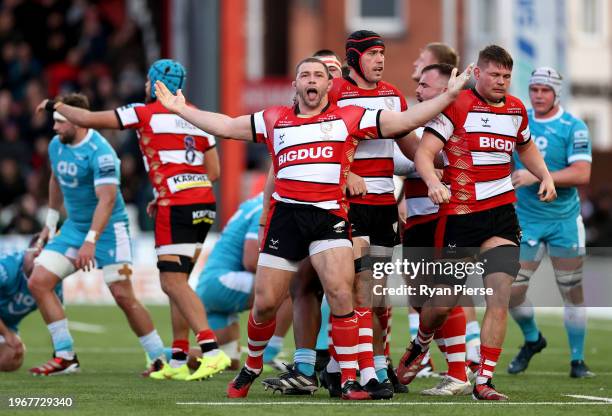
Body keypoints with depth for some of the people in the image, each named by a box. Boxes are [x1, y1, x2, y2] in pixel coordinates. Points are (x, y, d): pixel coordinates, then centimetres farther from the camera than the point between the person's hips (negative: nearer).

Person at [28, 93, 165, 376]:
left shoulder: (99, 152, -23)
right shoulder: (56, 146, 2)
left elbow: (107, 199, -30)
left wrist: (90, 242, -37)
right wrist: (51, 222, 24)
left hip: (107, 228, -8)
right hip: (74, 226, 8)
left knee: (123, 296, -11)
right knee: (38, 282, -5)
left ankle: (160, 358, 3)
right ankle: (65, 357, 0)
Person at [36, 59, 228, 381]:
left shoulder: (146, 113, -1)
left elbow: (88, 119, 2)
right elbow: (213, 171, 19)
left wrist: (56, 106, 21)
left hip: (177, 206, -7)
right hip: (204, 202, 7)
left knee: (173, 281, -9)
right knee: (175, 280, 13)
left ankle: (211, 351, -22)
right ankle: (178, 360, 11)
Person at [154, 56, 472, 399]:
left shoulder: (348, 118, 7)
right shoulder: (274, 120, 16)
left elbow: (405, 121, 4)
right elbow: (225, 126, 25)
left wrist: (449, 95, -2)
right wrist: (181, 109, 28)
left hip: (329, 215, -2)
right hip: (285, 214, 2)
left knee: (341, 293, -19)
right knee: (265, 303, 4)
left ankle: (350, 379, -12)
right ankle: (252, 366, 30)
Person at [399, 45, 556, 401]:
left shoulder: (516, 109, 10)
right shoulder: (456, 105, -7)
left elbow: (526, 146, 31)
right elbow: (424, 152, -13)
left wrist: (545, 176, 14)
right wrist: (433, 182, -32)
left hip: (502, 214, 4)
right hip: (459, 214, -4)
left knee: (499, 297, -12)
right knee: (443, 304, 3)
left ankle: (484, 382, -8)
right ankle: (420, 345, 38)